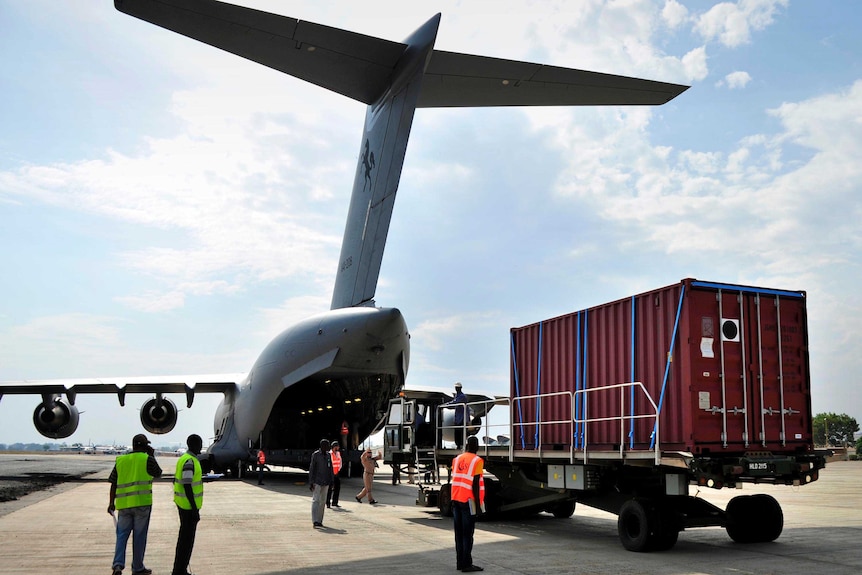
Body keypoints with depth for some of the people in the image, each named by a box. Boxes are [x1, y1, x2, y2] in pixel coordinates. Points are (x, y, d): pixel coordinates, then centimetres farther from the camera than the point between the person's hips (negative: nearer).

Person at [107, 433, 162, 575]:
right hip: (142, 503, -3)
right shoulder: (147, 459, -5)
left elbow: (113, 483, 9)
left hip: (123, 504, 3)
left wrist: (111, 503, 16)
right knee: (139, 536, 6)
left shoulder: (120, 460, 8)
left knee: (122, 535, 11)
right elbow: (158, 474, 9)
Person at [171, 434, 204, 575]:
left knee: (184, 536, 18)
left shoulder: (184, 459, 10)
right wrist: (194, 509, -21)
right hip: (189, 505, -10)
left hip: (182, 504, 10)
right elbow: (187, 486, -23)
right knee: (187, 539, -3)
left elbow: (175, 481, 16)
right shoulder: (190, 461, -20)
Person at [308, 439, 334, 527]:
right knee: (315, 500, -10)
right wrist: (311, 482, -13)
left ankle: (319, 521, 12)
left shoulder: (328, 455, 10)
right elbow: (311, 469, -9)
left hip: (325, 483, 6)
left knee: (323, 502, 7)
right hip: (317, 482, -6)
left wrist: (331, 481, 12)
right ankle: (315, 521, -14)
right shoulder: (315, 455, -8)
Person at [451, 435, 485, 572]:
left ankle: (460, 562, 14)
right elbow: (475, 484, -13)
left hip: (456, 499, 6)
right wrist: (478, 504, -10)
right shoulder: (476, 461, -9)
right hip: (468, 500, -6)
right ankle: (467, 564, -1)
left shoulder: (457, 459, 9)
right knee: (467, 534, -2)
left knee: (459, 533, 10)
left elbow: (455, 481, 12)